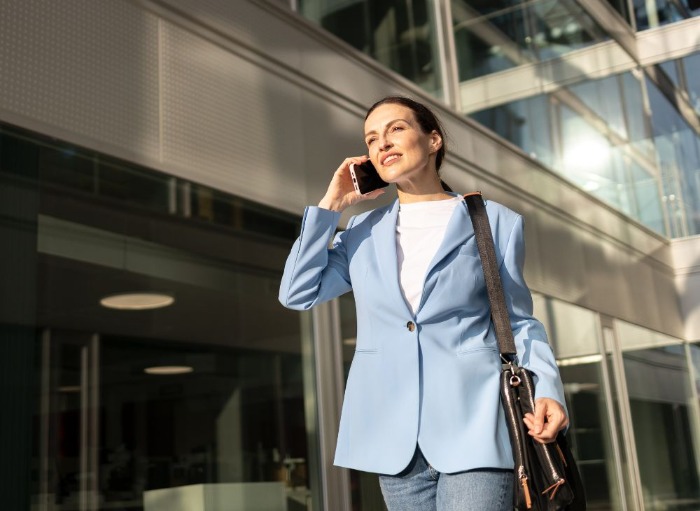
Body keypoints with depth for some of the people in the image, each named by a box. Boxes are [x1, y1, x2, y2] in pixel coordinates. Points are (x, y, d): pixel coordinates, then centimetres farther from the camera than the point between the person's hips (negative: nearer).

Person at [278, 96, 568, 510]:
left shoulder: (496, 223, 5)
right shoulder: (363, 232, 13)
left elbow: (518, 323, 6)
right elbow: (297, 293, 6)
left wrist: (547, 390, -12)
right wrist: (331, 205, 6)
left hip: (472, 426, -3)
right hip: (395, 433, 4)